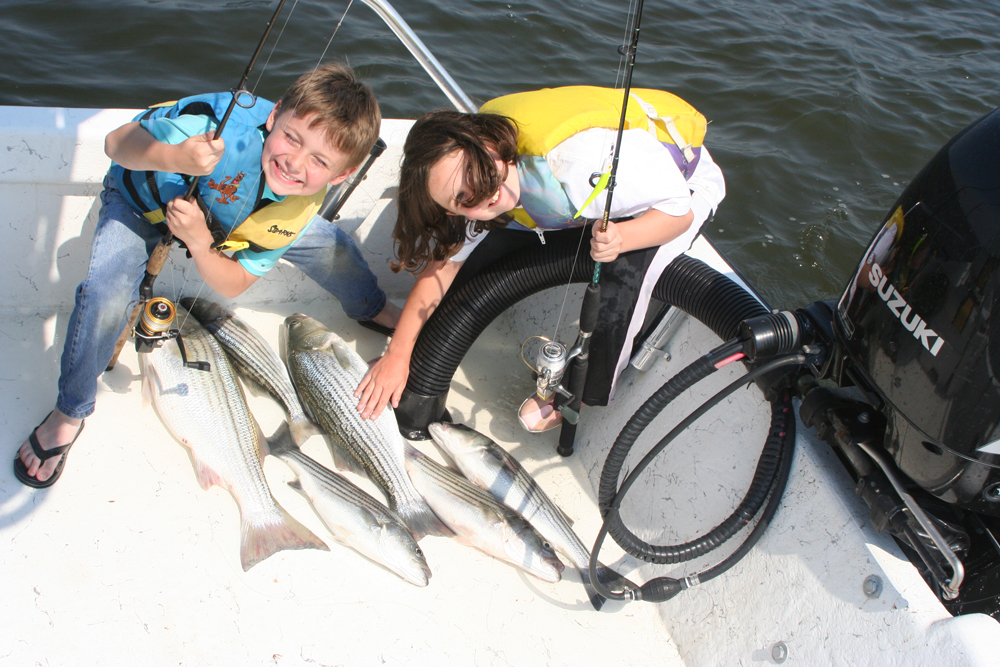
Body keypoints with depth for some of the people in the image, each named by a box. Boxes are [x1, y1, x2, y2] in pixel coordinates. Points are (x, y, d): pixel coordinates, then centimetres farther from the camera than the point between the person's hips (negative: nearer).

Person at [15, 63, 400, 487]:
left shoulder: (299, 206, -27)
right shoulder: (230, 121, -43)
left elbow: (234, 284, -20)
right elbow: (118, 142, -31)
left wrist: (199, 243, -42)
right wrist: (176, 158, -53)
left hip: (222, 222, 3)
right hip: (142, 202, -3)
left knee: (332, 247, -3)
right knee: (106, 294, -31)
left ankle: (373, 311, 35)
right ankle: (69, 414, -3)